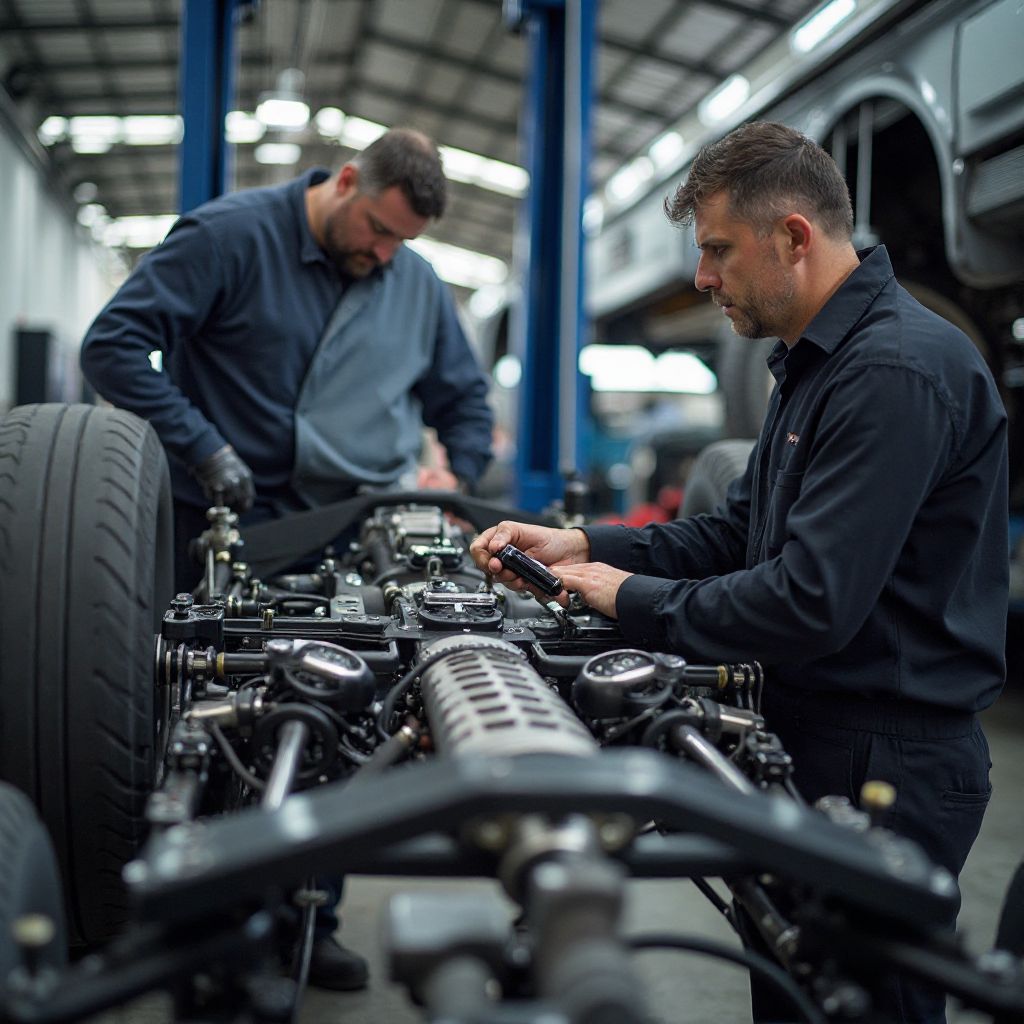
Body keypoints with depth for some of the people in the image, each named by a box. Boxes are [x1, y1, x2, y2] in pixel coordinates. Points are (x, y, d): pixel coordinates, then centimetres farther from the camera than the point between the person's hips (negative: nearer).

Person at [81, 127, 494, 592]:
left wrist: (458, 474, 4)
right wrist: (203, 449, -17)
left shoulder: (421, 285, 12)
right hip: (222, 526, -3)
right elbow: (111, 347, -11)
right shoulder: (231, 235, -6)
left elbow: (465, 400, 24)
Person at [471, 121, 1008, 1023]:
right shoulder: (815, 362, 14)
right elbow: (738, 535, 15)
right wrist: (583, 548, 3)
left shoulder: (898, 372, -21)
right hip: (814, 744, 10)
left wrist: (634, 601, -15)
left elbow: (811, 602, -28)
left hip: (882, 772, -10)